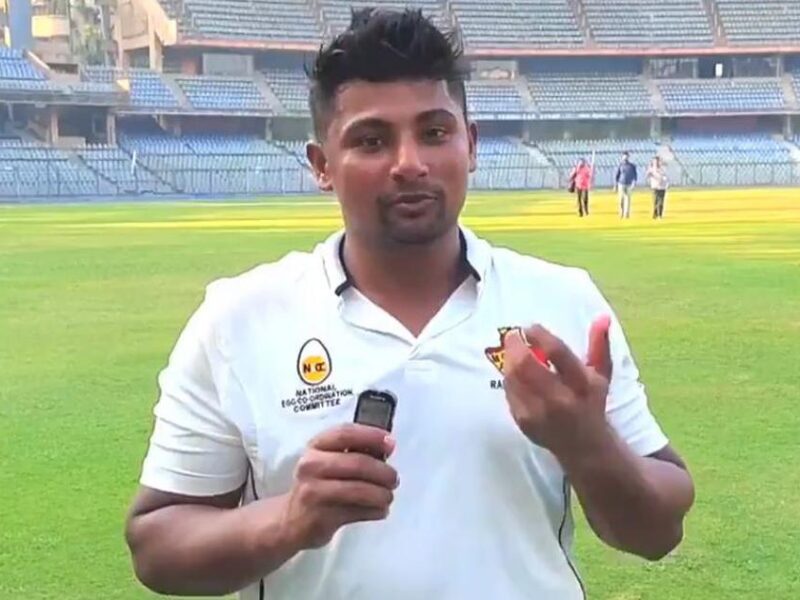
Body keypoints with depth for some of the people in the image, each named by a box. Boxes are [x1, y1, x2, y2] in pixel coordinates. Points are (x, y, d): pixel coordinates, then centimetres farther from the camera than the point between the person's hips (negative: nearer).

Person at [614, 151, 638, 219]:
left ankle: (627, 214, -4)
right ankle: (621, 214, 10)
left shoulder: (632, 166, 2)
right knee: (621, 200, -2)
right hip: (621, 184, 1)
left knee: (628, 199, -5)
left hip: (629, 185, 0)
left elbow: (635, 175, 2)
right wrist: (615, 186, 3)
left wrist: (634, 183, -14)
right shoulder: (620, 165, 4)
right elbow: (616, 176, 7)